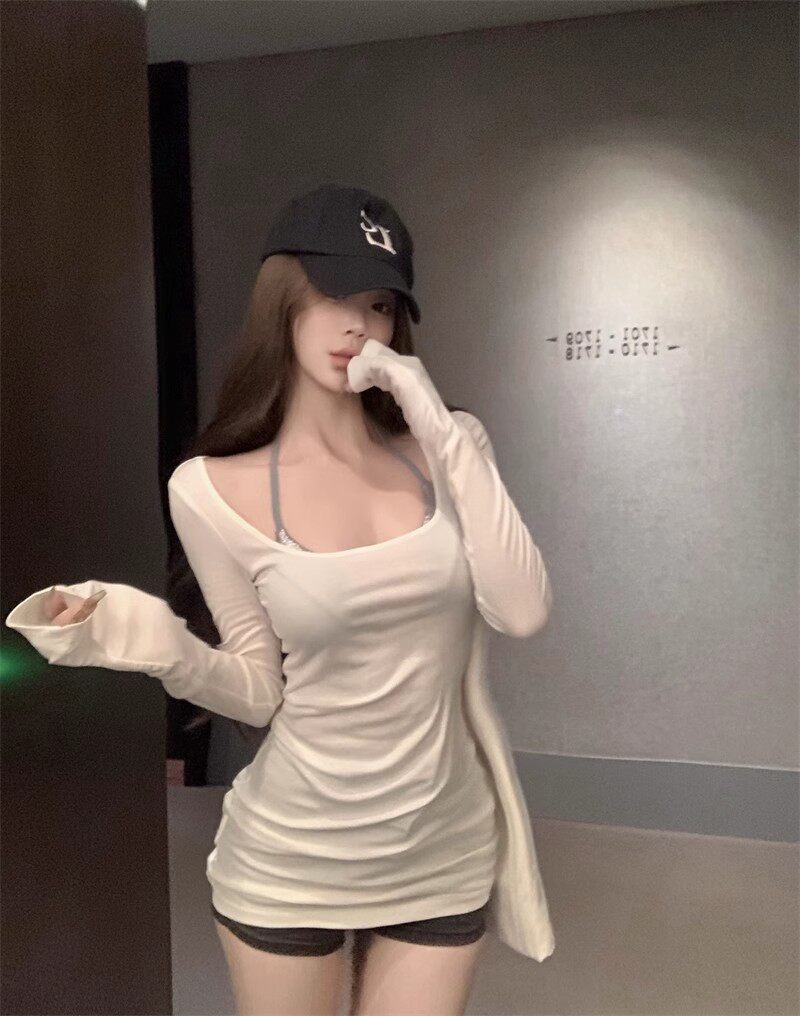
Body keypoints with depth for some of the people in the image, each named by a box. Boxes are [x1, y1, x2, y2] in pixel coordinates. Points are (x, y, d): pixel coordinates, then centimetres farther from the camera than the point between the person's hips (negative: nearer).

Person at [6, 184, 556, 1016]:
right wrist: (167, 647, -23)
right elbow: (261, 693, -4)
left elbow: (522, 612, -15)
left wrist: (449, 436, -18)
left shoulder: (442, 447, -3)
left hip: (445, 854, 2)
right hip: (289, 862, -1)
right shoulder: (215, 488, -11)